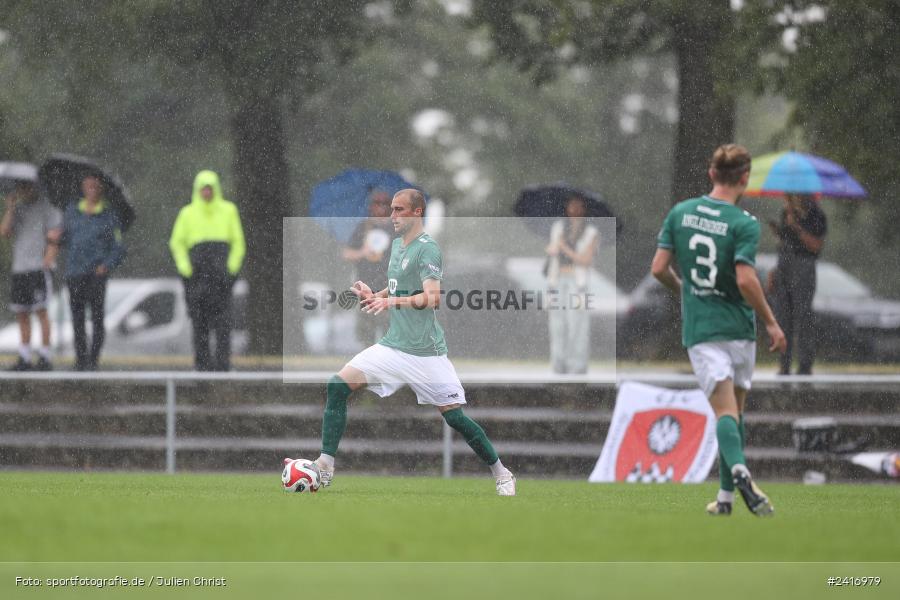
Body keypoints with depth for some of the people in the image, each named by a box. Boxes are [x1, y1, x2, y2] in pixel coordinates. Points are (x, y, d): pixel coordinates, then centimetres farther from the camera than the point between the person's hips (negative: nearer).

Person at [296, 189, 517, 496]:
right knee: (337, 387, -7)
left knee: (454, 416, -5)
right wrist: (374, 296, 6)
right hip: (393, 345, 7)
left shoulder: (427, 249, -13)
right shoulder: (397, 244, 12)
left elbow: (432, 297, -26)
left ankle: (501, 474, 14)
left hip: (426, 352, -7)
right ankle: (325, 466, -3)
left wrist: (393, 301, -39)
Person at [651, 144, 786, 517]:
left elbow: (658, 268, 3)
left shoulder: (680, 213, 2)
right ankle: (727, 496, 15)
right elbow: (746, 280, -19)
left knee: (725, 411, -9)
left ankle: (739, 471, -37)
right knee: (736, 409, 15)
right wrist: (772, 324, -8)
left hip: (699, 329, 1)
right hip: (738, 328, -1)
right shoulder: (745, 224, -10)